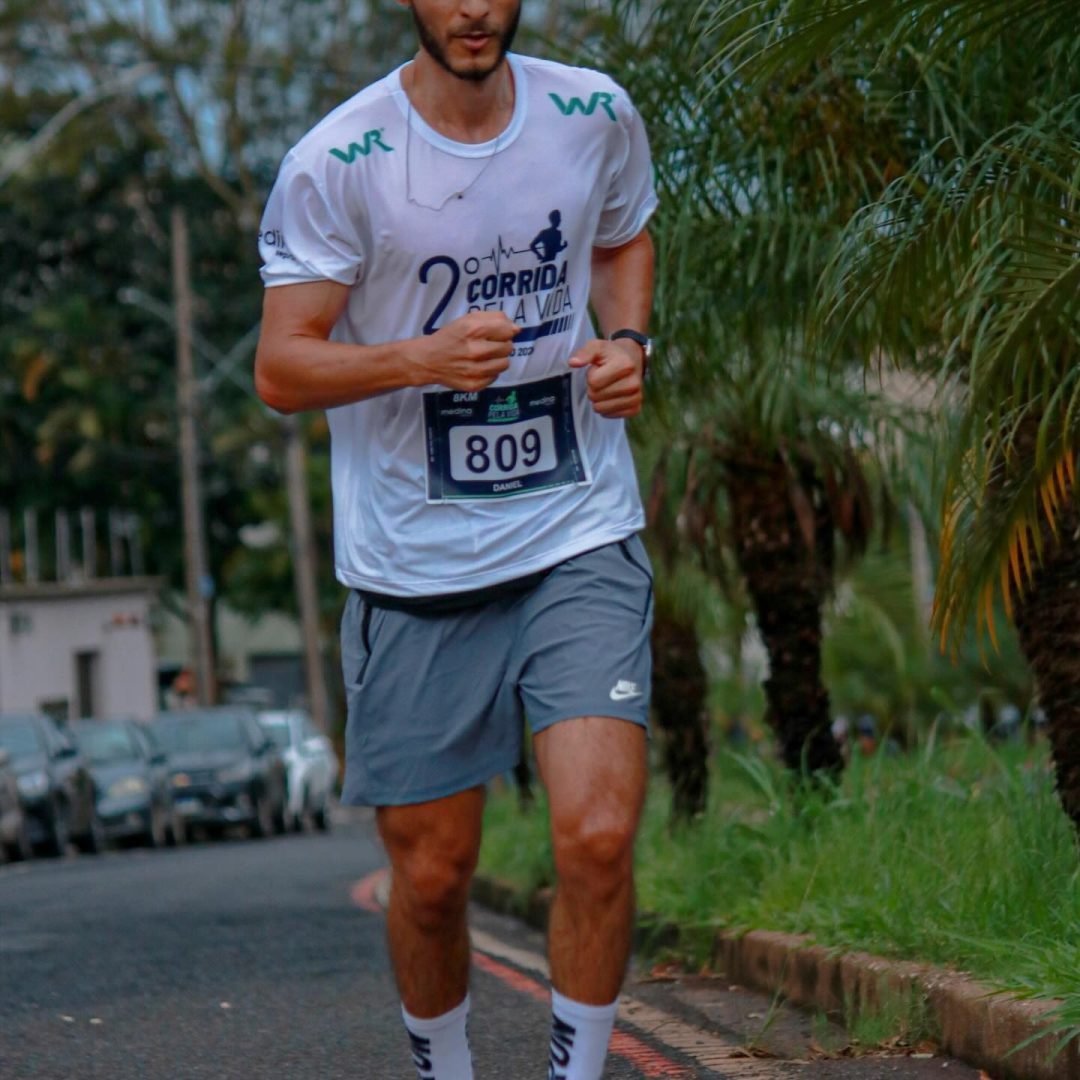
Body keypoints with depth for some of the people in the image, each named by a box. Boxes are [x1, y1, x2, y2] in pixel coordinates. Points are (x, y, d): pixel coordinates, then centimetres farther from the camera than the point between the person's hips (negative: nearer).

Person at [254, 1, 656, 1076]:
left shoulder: (597, 116, 0)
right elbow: (280, 370, -9)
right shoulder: (335, 162, -11)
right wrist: (420, 358, -26)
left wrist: (627, 343, 0)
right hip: (412, 564, -1)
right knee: (431, 875, 7)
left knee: (599, 836, -15)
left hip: (580, 539, 1)